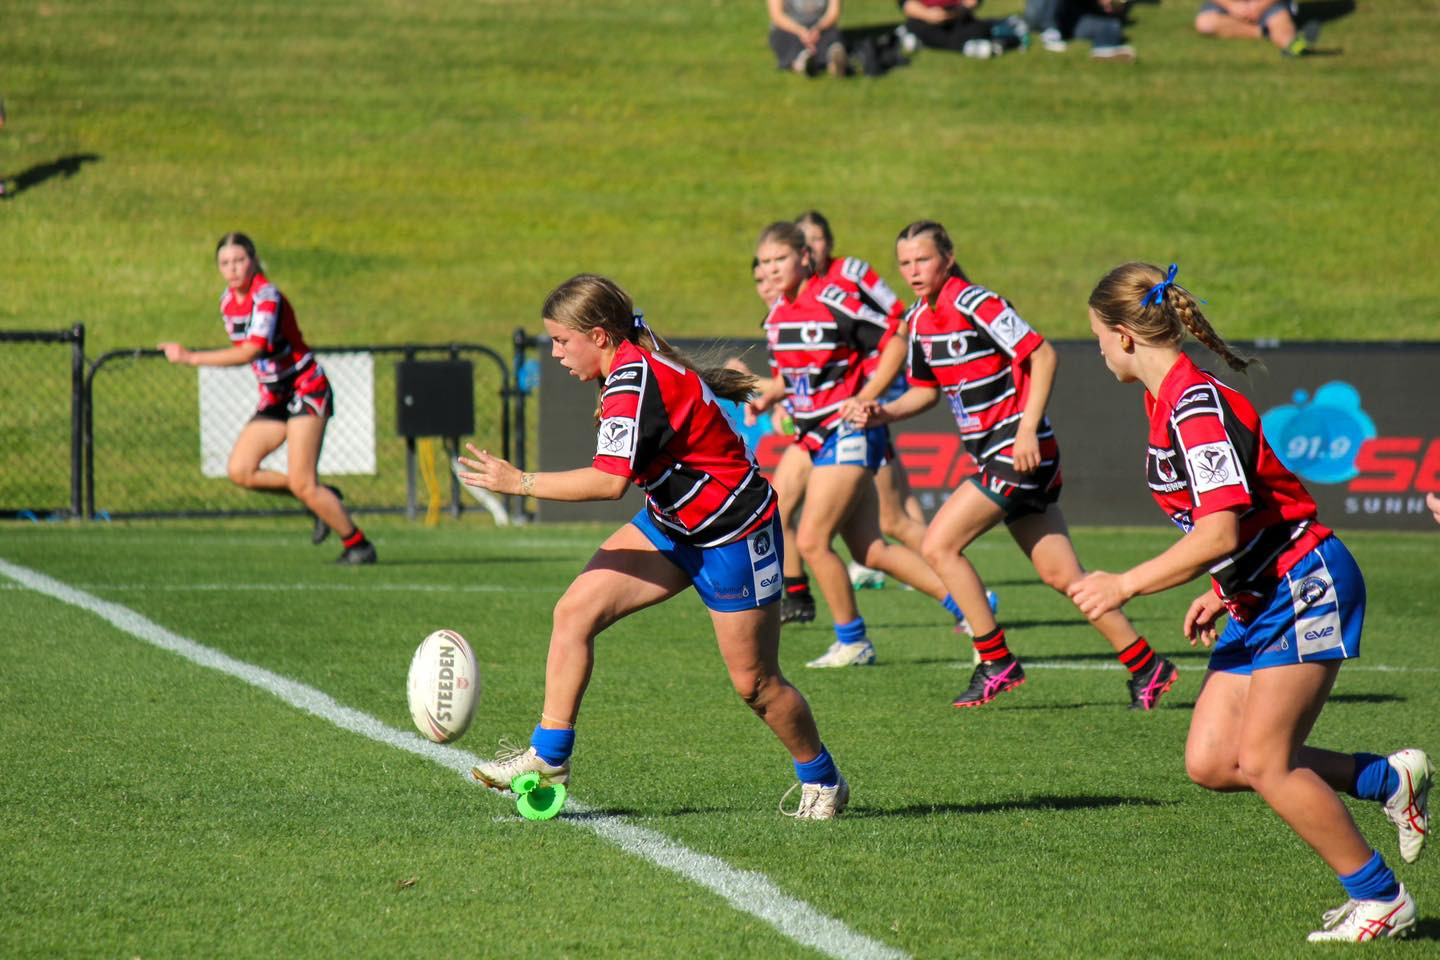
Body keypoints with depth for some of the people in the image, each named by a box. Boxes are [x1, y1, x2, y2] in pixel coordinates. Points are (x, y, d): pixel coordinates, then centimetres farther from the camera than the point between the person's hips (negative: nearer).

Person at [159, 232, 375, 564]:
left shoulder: (267, 297, -21)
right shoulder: (228, 301, 4)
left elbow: (250, 351, -34)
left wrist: (190, 357, -34)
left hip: (306, 391, -8)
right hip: (274, 398, 8)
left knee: (301, 484, -15)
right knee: (240, 471, -7)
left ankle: (358, 545, 2)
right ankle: (323, 499, 9)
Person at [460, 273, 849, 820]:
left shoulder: (634, 383, -27)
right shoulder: (636, 360, 1)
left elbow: (610, 482, -35)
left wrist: (521, 483, -29)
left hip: (733, 534, -10)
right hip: (672, 525, 10)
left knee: (754, 683, 2)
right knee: (575, 611, -6)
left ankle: (823, 783, 24)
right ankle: (548, 757, -3)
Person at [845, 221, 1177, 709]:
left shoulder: (975, 304, -15)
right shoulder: (918, 319, 10)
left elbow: (1043, 355, -17)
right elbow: (926, 390, 21)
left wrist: (1028, 429, -22)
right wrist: (882, 413, 3)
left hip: (1020, 450, -8)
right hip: (993, 454, 8)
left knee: (939, 545, -11)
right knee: (1061, 575, 8)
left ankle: (996, 660, -3)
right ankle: (1147, 666, 14)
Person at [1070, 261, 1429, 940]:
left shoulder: (1199, 406, -21)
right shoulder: (1169, 404, 10)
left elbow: (1221, 531, -28)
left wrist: (1125, 586, -22)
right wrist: (1220, 594, 16)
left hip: (1305, 589, -10)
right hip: (1258, 602, 10)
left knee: (1262, 762, -12)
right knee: (1210, 763, 3)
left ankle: (1381, 901, 2)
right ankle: (1388, 779, 17)